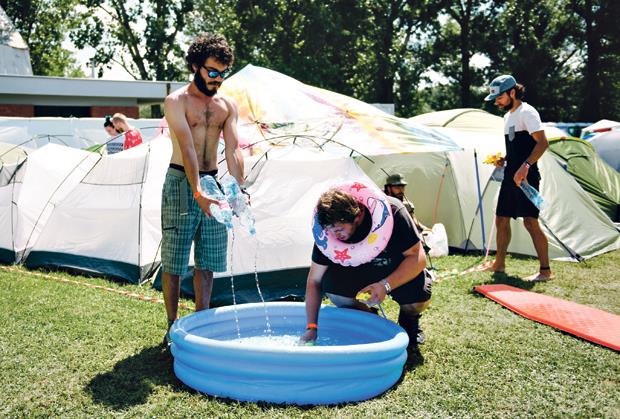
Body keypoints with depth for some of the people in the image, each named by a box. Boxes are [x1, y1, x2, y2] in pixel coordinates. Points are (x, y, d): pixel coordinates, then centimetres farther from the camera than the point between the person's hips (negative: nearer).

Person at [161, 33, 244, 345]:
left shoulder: (227, 106, 9)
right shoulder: (176, 102, -6)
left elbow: (233, 151, -3)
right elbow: (187, 149, -20)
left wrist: (238, 190, -18)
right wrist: (197, 192, -32)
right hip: (181, 182, -5)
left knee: (208, 260, 9)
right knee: (174, 260, 1)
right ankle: (172, 326, 13)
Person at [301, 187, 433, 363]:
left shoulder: (391, 211, -32)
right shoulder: (330, 230, -22)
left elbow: (417, 257, -27)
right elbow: (314, 281, -15)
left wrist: (386, 285, -41)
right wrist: (312, 327, -21)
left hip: (399, 274, -3)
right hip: (362, 273, 3)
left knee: (418, 295, -34)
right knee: (331, 282, -27)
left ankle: (409, 325, 2)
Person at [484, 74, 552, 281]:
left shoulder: (527, 112, -10)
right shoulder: (508, 116, 18)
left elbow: (542, 143, -18)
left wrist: (525, 165, -29)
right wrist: (503, 159, 10)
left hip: (525, 177, -10)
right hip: (510, 176, 10)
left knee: (530, 221, -12)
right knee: (501, 219, 12)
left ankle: (545, 270, -6)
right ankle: (499, 264, 24)